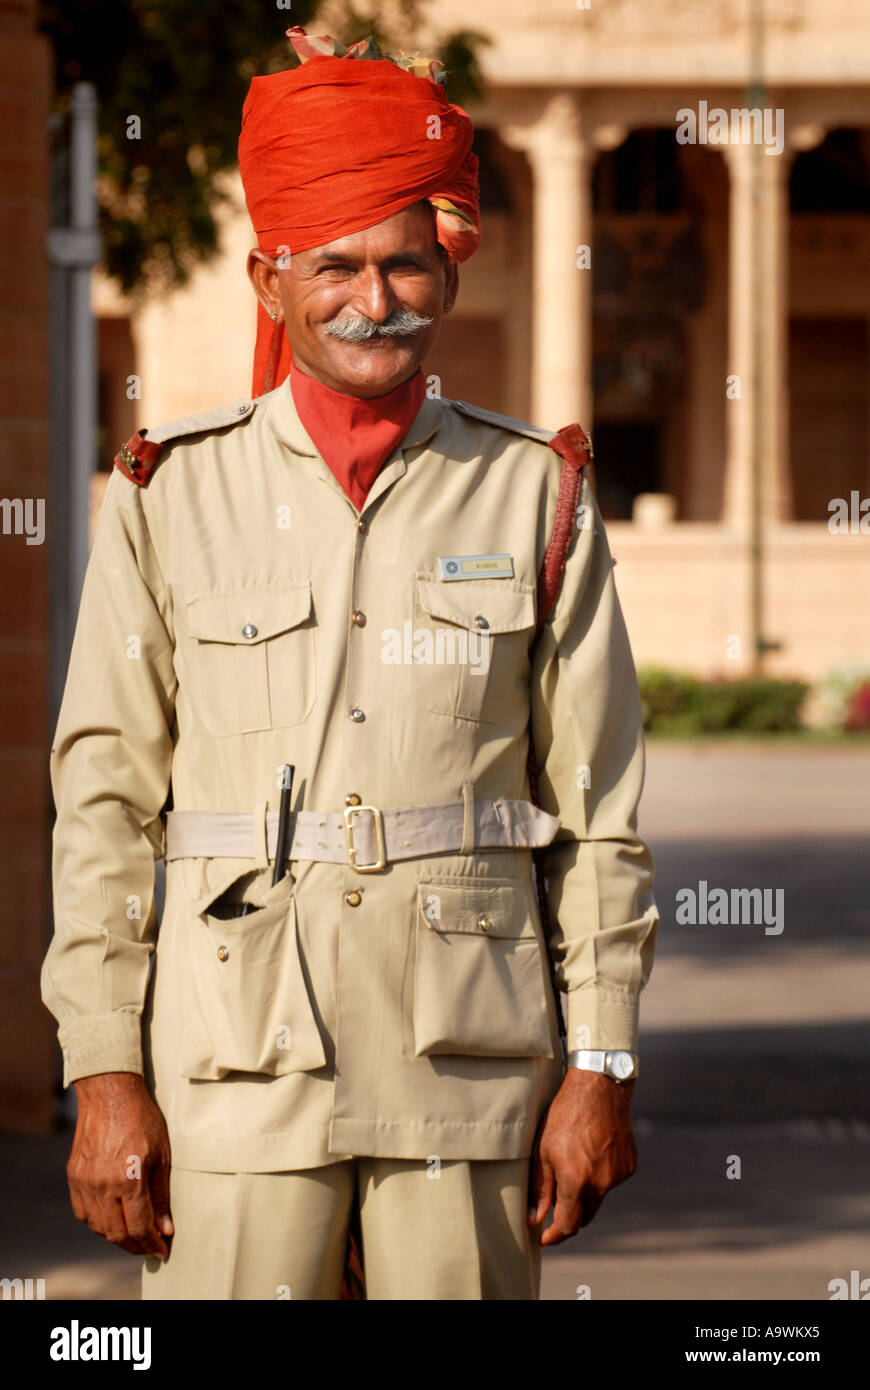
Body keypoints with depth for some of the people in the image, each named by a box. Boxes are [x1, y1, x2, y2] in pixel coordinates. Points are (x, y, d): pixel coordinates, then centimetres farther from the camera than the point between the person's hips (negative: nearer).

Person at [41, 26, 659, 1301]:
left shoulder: (534, 496, 6)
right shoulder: (172, 495, 4)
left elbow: (601, 809, 6)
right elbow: (103, 802, 3)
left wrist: (602, 1065, 1)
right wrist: (104, 1075, -2)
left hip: (473, 1052, 1)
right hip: (237, 1043, -1)